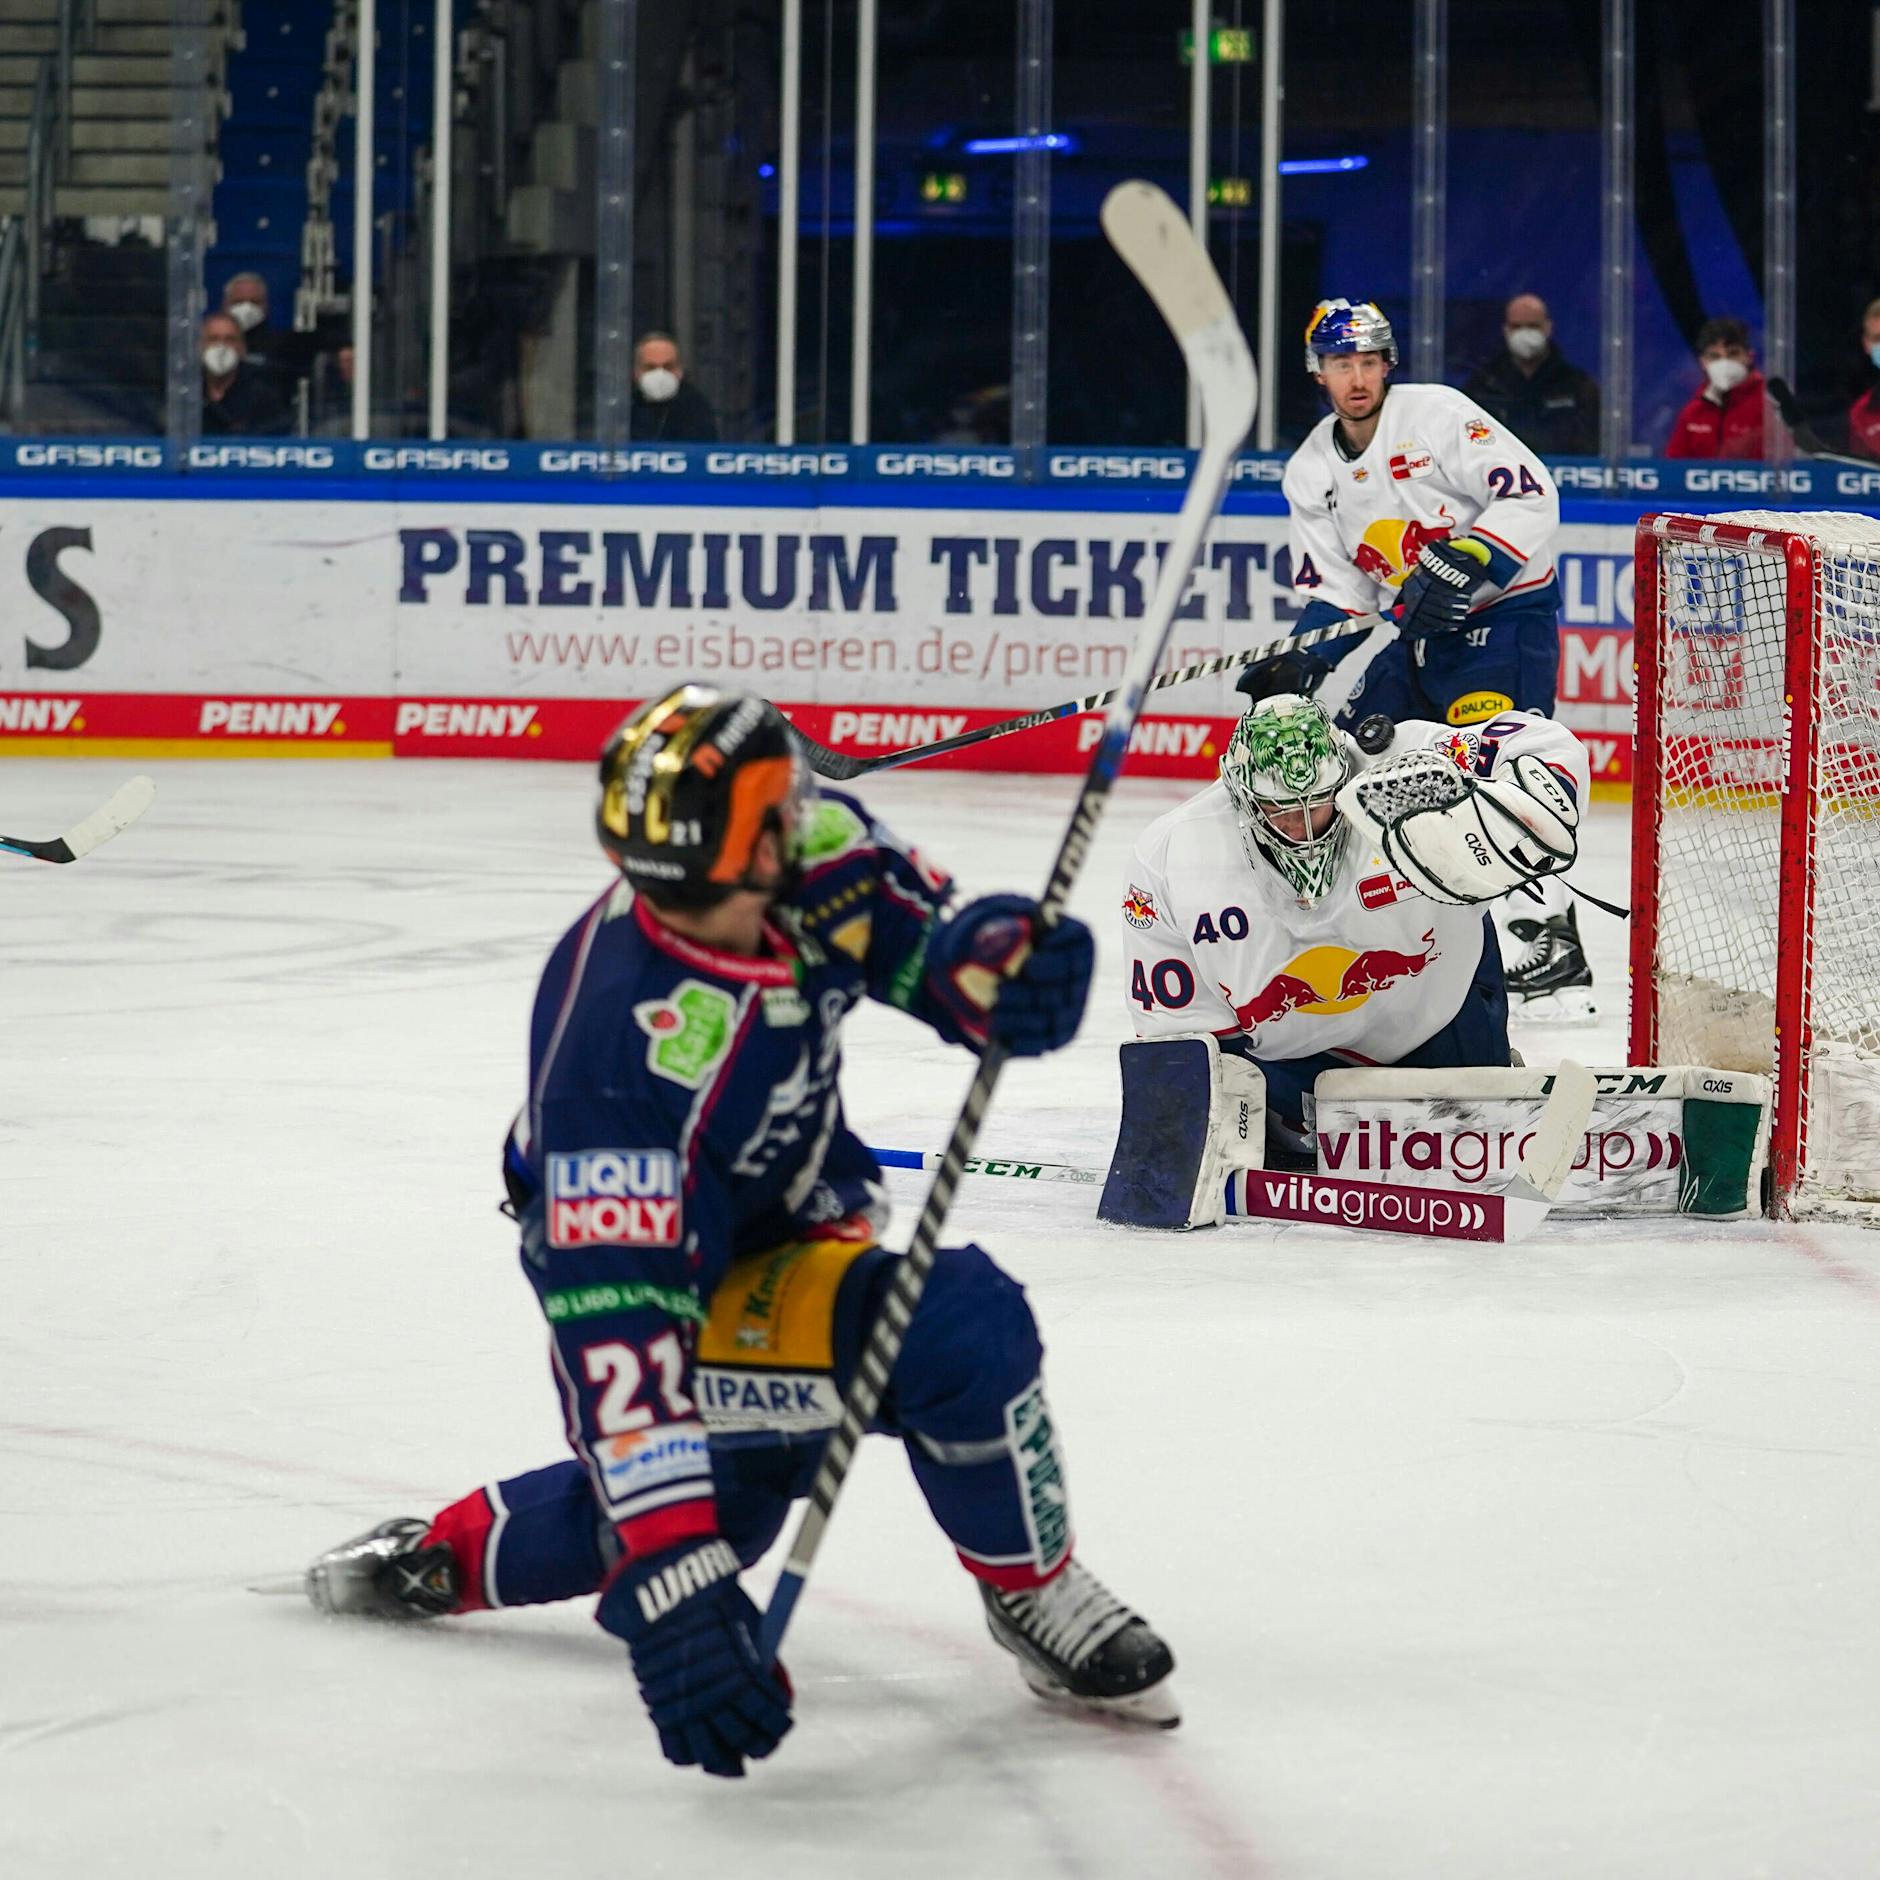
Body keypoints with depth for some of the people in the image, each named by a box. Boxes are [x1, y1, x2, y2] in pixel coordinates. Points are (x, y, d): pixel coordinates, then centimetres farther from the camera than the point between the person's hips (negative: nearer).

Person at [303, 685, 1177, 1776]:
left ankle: (441, 1557, 45)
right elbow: (616, 1322, -43)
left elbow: (917, 935, -4)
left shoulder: (810, 847, -24)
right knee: (957, 1329, -28)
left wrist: (999, 957, -31)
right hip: (652, 1266, -8)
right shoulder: (616, 1045, -41)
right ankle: (1034, 1596, -3)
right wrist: (675, 1586, -48)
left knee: (732, 1492, 28)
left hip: (794, 1210, 8)